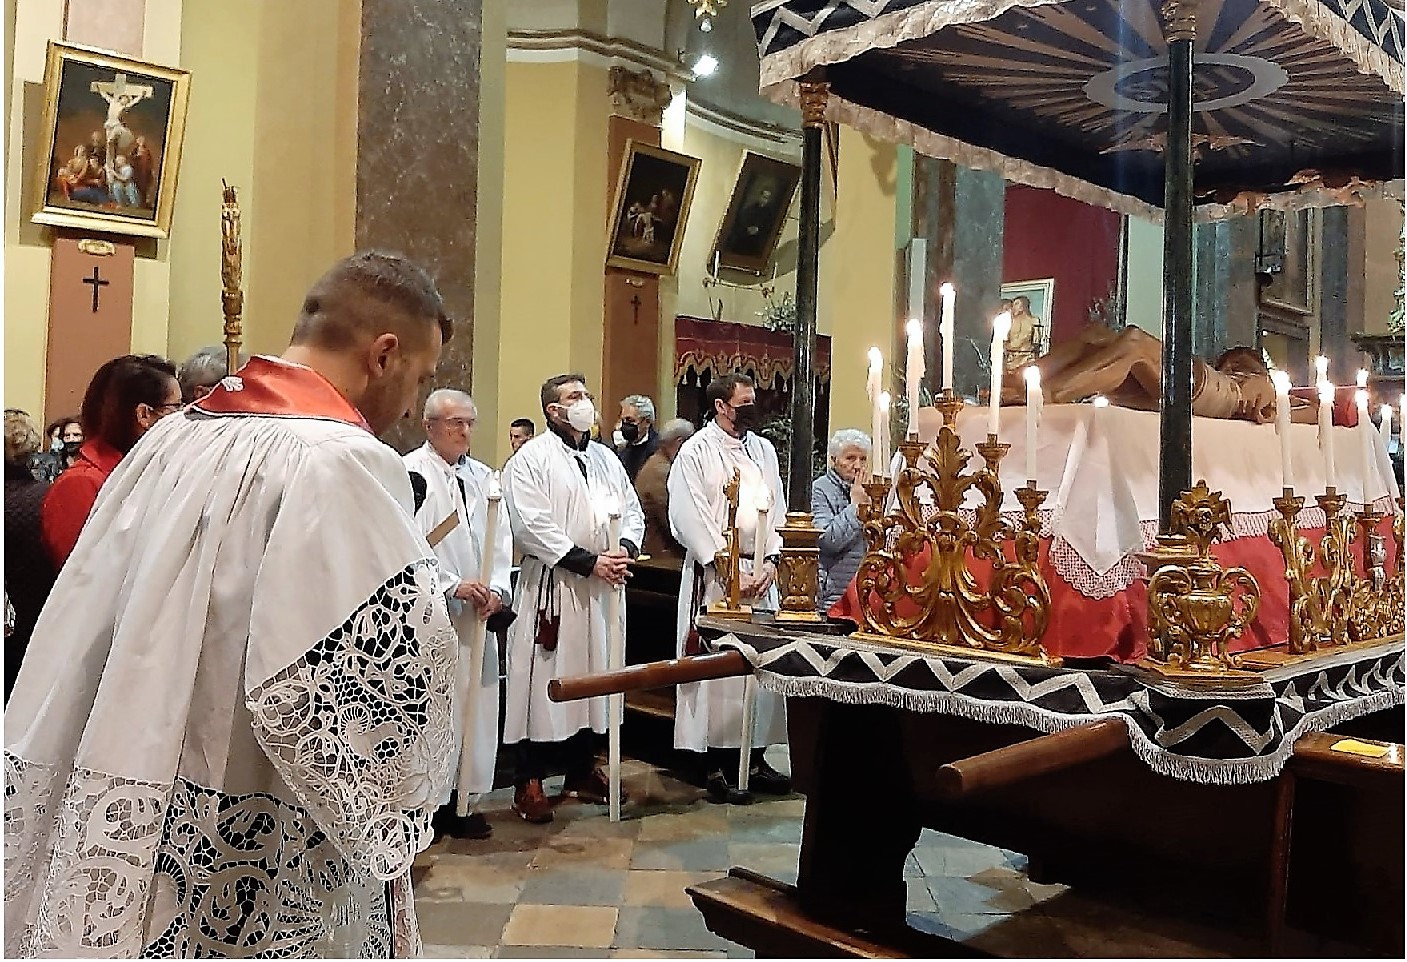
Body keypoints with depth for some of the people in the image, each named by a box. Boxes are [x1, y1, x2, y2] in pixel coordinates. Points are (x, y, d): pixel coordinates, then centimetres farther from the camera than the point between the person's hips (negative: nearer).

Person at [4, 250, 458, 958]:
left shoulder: (173, 435, 4)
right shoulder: (346, 462, -21)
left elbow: (74, 637, 10)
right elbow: (394, 676, -27)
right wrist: (398, 815, -7)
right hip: (261, 881, -7)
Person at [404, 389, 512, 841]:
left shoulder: (483, 476, 14)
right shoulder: (409, 473, -5)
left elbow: (501, 539, 11)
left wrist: (496, 589, -3)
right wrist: (453, 586, -18)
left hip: (478, 615, 6)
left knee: (475, 702, 9)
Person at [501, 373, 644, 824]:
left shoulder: (605, 458, 15)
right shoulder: (531, 458, -6)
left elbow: (632, 510, 15)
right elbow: (532, 526, -16)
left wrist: (625, 549, -7)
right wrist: (589, 561, -18)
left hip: (603, 590, 6)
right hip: (550, 587, -6)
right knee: (542, 680, -2)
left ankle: (582, 770, 27)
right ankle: (529, 782, 9)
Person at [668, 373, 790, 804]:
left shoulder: (763, 450, 13)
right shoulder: (695, 452, -4)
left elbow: (776, 510, 12)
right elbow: (692, 519, -10)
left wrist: (770, 562, -3)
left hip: (761, 574, 5)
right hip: (713, 574, -5)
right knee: (717, 669, -3)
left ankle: (755, 758, 17)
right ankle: (716, 767, 5)